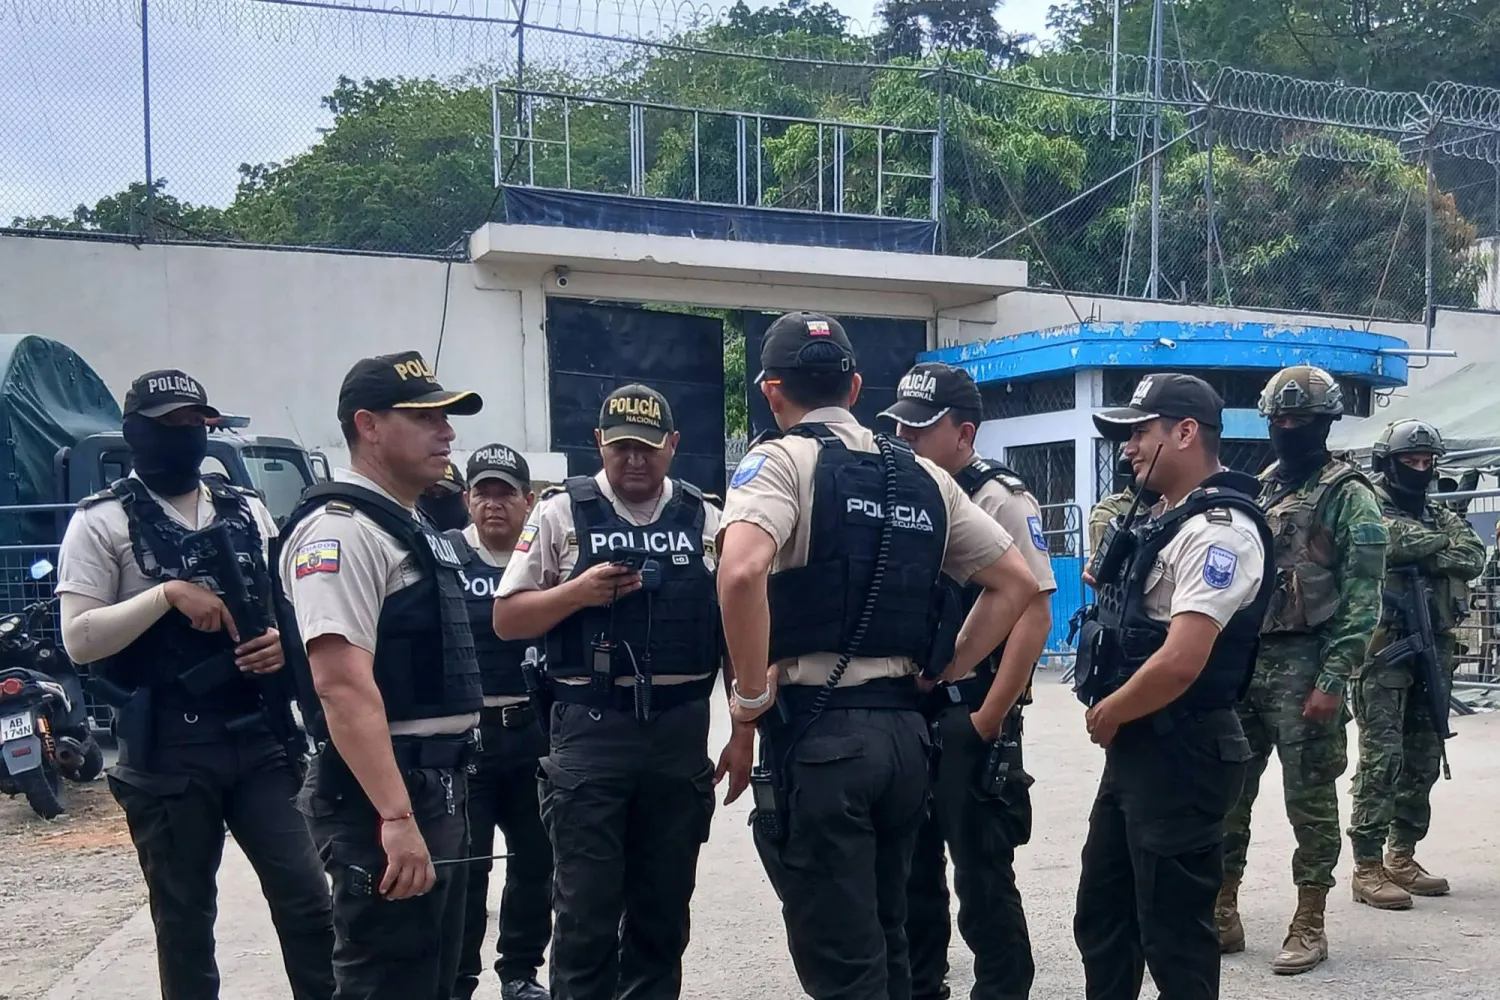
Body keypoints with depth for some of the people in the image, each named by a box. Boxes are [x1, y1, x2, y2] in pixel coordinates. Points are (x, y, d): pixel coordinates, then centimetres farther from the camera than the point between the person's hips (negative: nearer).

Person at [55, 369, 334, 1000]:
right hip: (167, 751, -3)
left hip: (260, 737, 3)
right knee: (184, 919, 10)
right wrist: (168, 595, -20)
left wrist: (285, 640, -6)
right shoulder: (102, 522, -2)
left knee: (306, 898, 2)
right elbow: (78, 640, -10)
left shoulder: (247, 511, 11)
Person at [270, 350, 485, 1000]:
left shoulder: (415, 527, 17)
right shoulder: (340, 530, -16)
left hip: (437, 783, 10)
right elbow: (342, 683, -25)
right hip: (383, 796, -10)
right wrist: (396, 816, -30)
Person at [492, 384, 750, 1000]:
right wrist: (578, 592, -16)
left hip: (681, 735, 2)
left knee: (664, 903, 13)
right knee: (585, 907, 3)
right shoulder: (560, 514, 1)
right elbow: (507, 619, 1)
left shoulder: (706, 521, 6)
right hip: (589, 733, -2)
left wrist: (742, 734, 3)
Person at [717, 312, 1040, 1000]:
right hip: (904, 729, 6)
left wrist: (752, 693, -13)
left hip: (816, 730, -6)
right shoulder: (923, 477, 13)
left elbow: (741, 571, -25)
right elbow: (1016, 583, 15)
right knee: (883, 942, 20)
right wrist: (944, 674, 14)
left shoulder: (782, 459, -6)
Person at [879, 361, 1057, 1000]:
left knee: (982, 877, 3)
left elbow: (1035, 614, -15)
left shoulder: (1001, 501, -10)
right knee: (910, 871, 16)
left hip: (970, 719, -7)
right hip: (903, 714, 7)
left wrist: (988, 721, -17)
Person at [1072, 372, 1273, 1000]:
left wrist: (1107, 714, -13)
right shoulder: (1166, 521, 13)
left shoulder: (1219, 529, -19)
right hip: (1134, 751, 10)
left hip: (1181, 757, -10)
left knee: (1172, 936, 3)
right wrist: (1105, 584, 6)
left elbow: (1181, 662, -27)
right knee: (1100, 921, 18)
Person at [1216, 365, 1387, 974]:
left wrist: (1334, 678, -18)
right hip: (1241, 662, 6)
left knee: (1309, 798, 3)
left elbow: (1362, 596, -11)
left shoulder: (1349, 496, -4)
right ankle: (1221, 914, 19)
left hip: (1303, 667, -6)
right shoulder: (1257, 490, 15)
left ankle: (1309, 926, 14)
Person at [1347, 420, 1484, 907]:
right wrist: (1441, 542, -6)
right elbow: (1390, 541, -21)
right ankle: (1367, 867, -5)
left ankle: (1402, 858, 21)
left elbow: (1474, 558, 1)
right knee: (1381, 758, -9)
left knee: (1423, 758, 10)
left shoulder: (1442, 516, 18)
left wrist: (1422, 554, -12)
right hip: (1384, 647, -7)